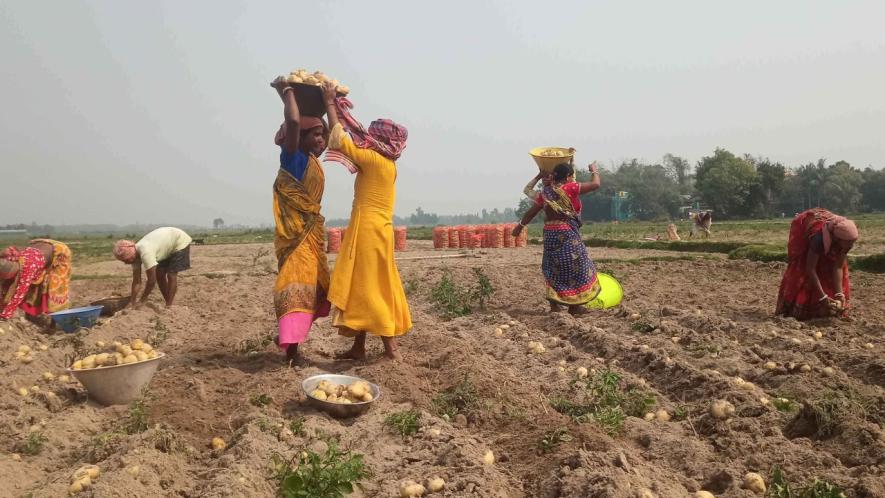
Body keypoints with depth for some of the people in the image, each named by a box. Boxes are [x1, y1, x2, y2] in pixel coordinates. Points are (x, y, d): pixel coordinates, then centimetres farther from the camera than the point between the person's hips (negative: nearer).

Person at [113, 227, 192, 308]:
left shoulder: (145, 253, -36)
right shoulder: (135, 254, -10)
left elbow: (152, 280, -30)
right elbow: (136, 281, -5)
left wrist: (142, 301, -20)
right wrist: (132, 302, -7)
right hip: (169, 245, 9)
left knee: (171, 275, -13)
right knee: (159, 275, 4)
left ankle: (169, 306, -4)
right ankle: (168, 304, 14)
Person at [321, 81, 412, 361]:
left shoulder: (373, 158, -11)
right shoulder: (387, 164, 13)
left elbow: (339, 136, -6)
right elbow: (353, 138, 24)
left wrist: (330, 102, 5)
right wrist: (340, 108, 25)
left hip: (367, 231, -9)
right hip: (376, 231, 9)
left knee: (369, 289, -5)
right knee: (364, 288, 12)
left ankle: (391, 349, -3)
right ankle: (359, 348, 18)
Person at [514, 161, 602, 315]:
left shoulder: (545, 191, 6)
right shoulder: (570, 188, -10)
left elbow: (532, 211, 11)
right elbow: (595, 184, -5)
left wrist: (521, 225, 24)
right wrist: (594, 170, 14)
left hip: (550, 233, 6)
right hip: (567, 233, -6)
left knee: (554, 268, 15)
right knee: (574, 267, 6)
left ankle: (554, 303, 17)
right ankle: (574, 306, 12)